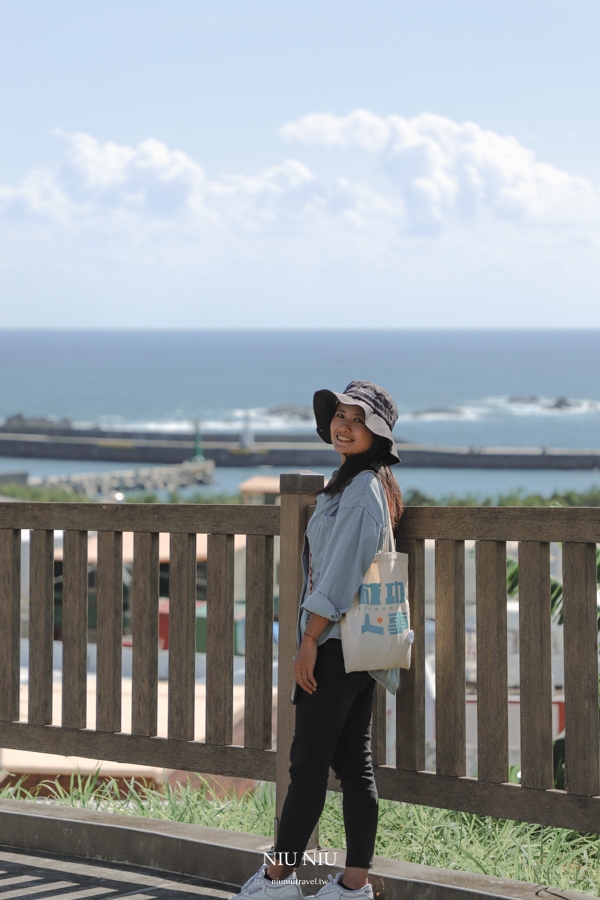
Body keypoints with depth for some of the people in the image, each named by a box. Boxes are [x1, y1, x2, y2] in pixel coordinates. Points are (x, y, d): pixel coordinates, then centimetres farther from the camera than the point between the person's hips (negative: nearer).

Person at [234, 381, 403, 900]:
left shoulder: (362, 491, -14)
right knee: (354, 764, 7)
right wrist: (314, 637, 20)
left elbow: (342, 572, -18)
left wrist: (310, 641, -17)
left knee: (309, 762, -3)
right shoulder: (352, 483, 17)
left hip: (338, 643, -10)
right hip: (357, 642, 10)